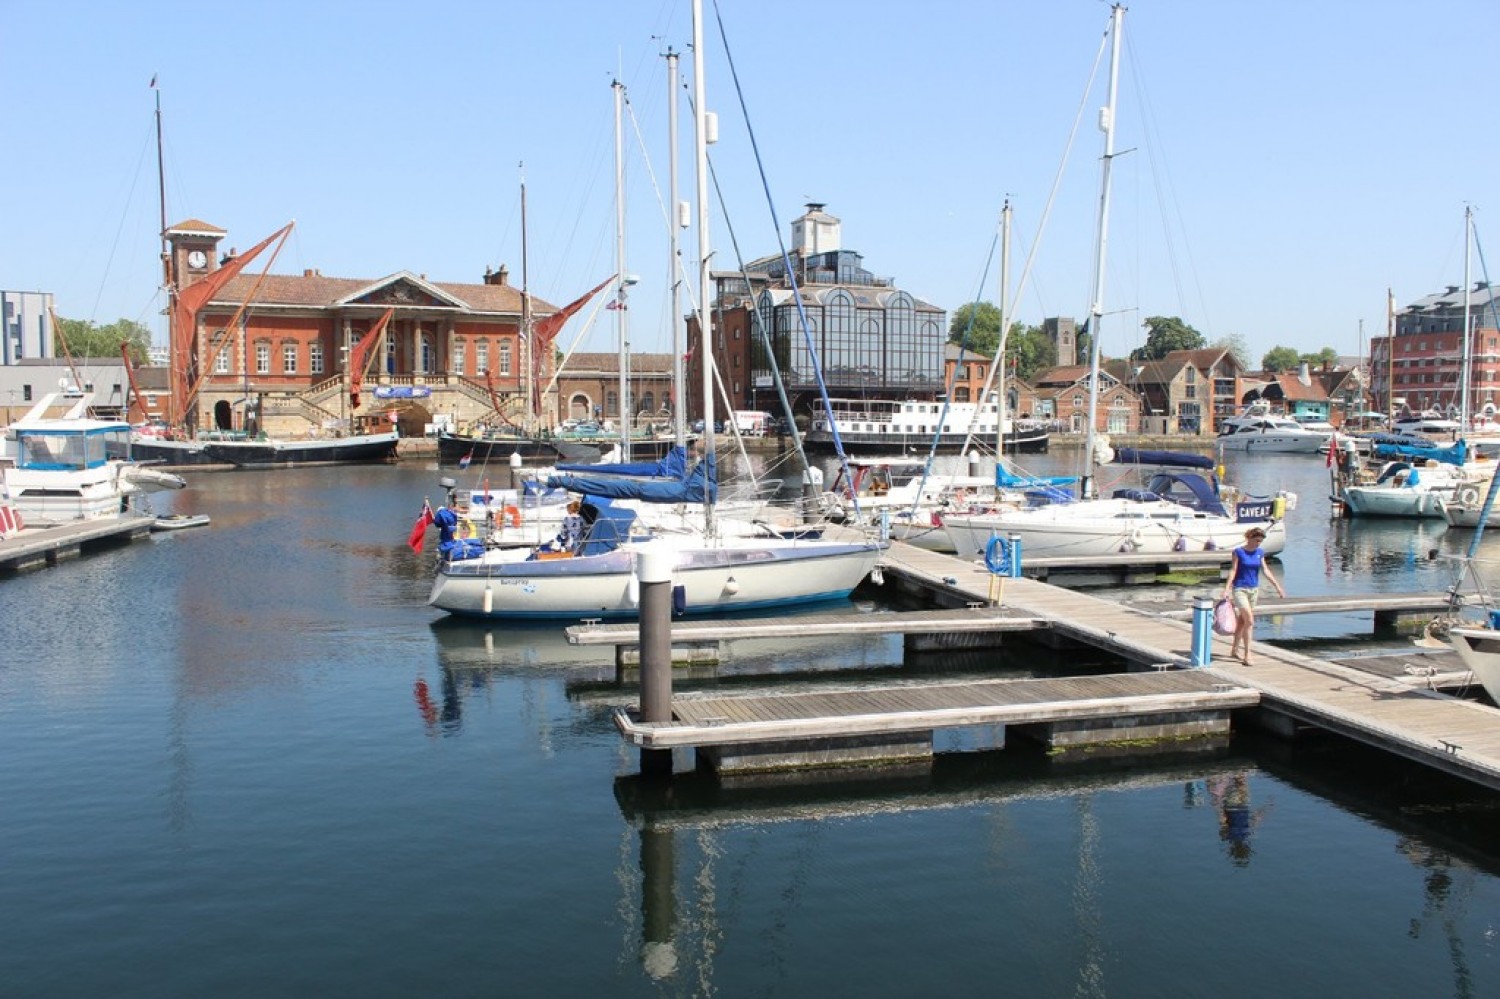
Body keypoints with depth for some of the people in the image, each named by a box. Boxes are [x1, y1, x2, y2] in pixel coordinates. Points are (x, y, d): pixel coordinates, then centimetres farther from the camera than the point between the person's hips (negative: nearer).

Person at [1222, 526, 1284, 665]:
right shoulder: (1238, 552, -10)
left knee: (1242, 621, 14)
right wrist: (1227, 589, -18)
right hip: (1240, 589, -5)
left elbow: (1265, 571, 8)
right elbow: (1233, 571, -11)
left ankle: (1235, 650, 27)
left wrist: (1277, 586, 5)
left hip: (1254, 590, 5)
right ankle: (1247, 654, -10)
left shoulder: (1260, 552, 5)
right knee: (1250, 621, -14)